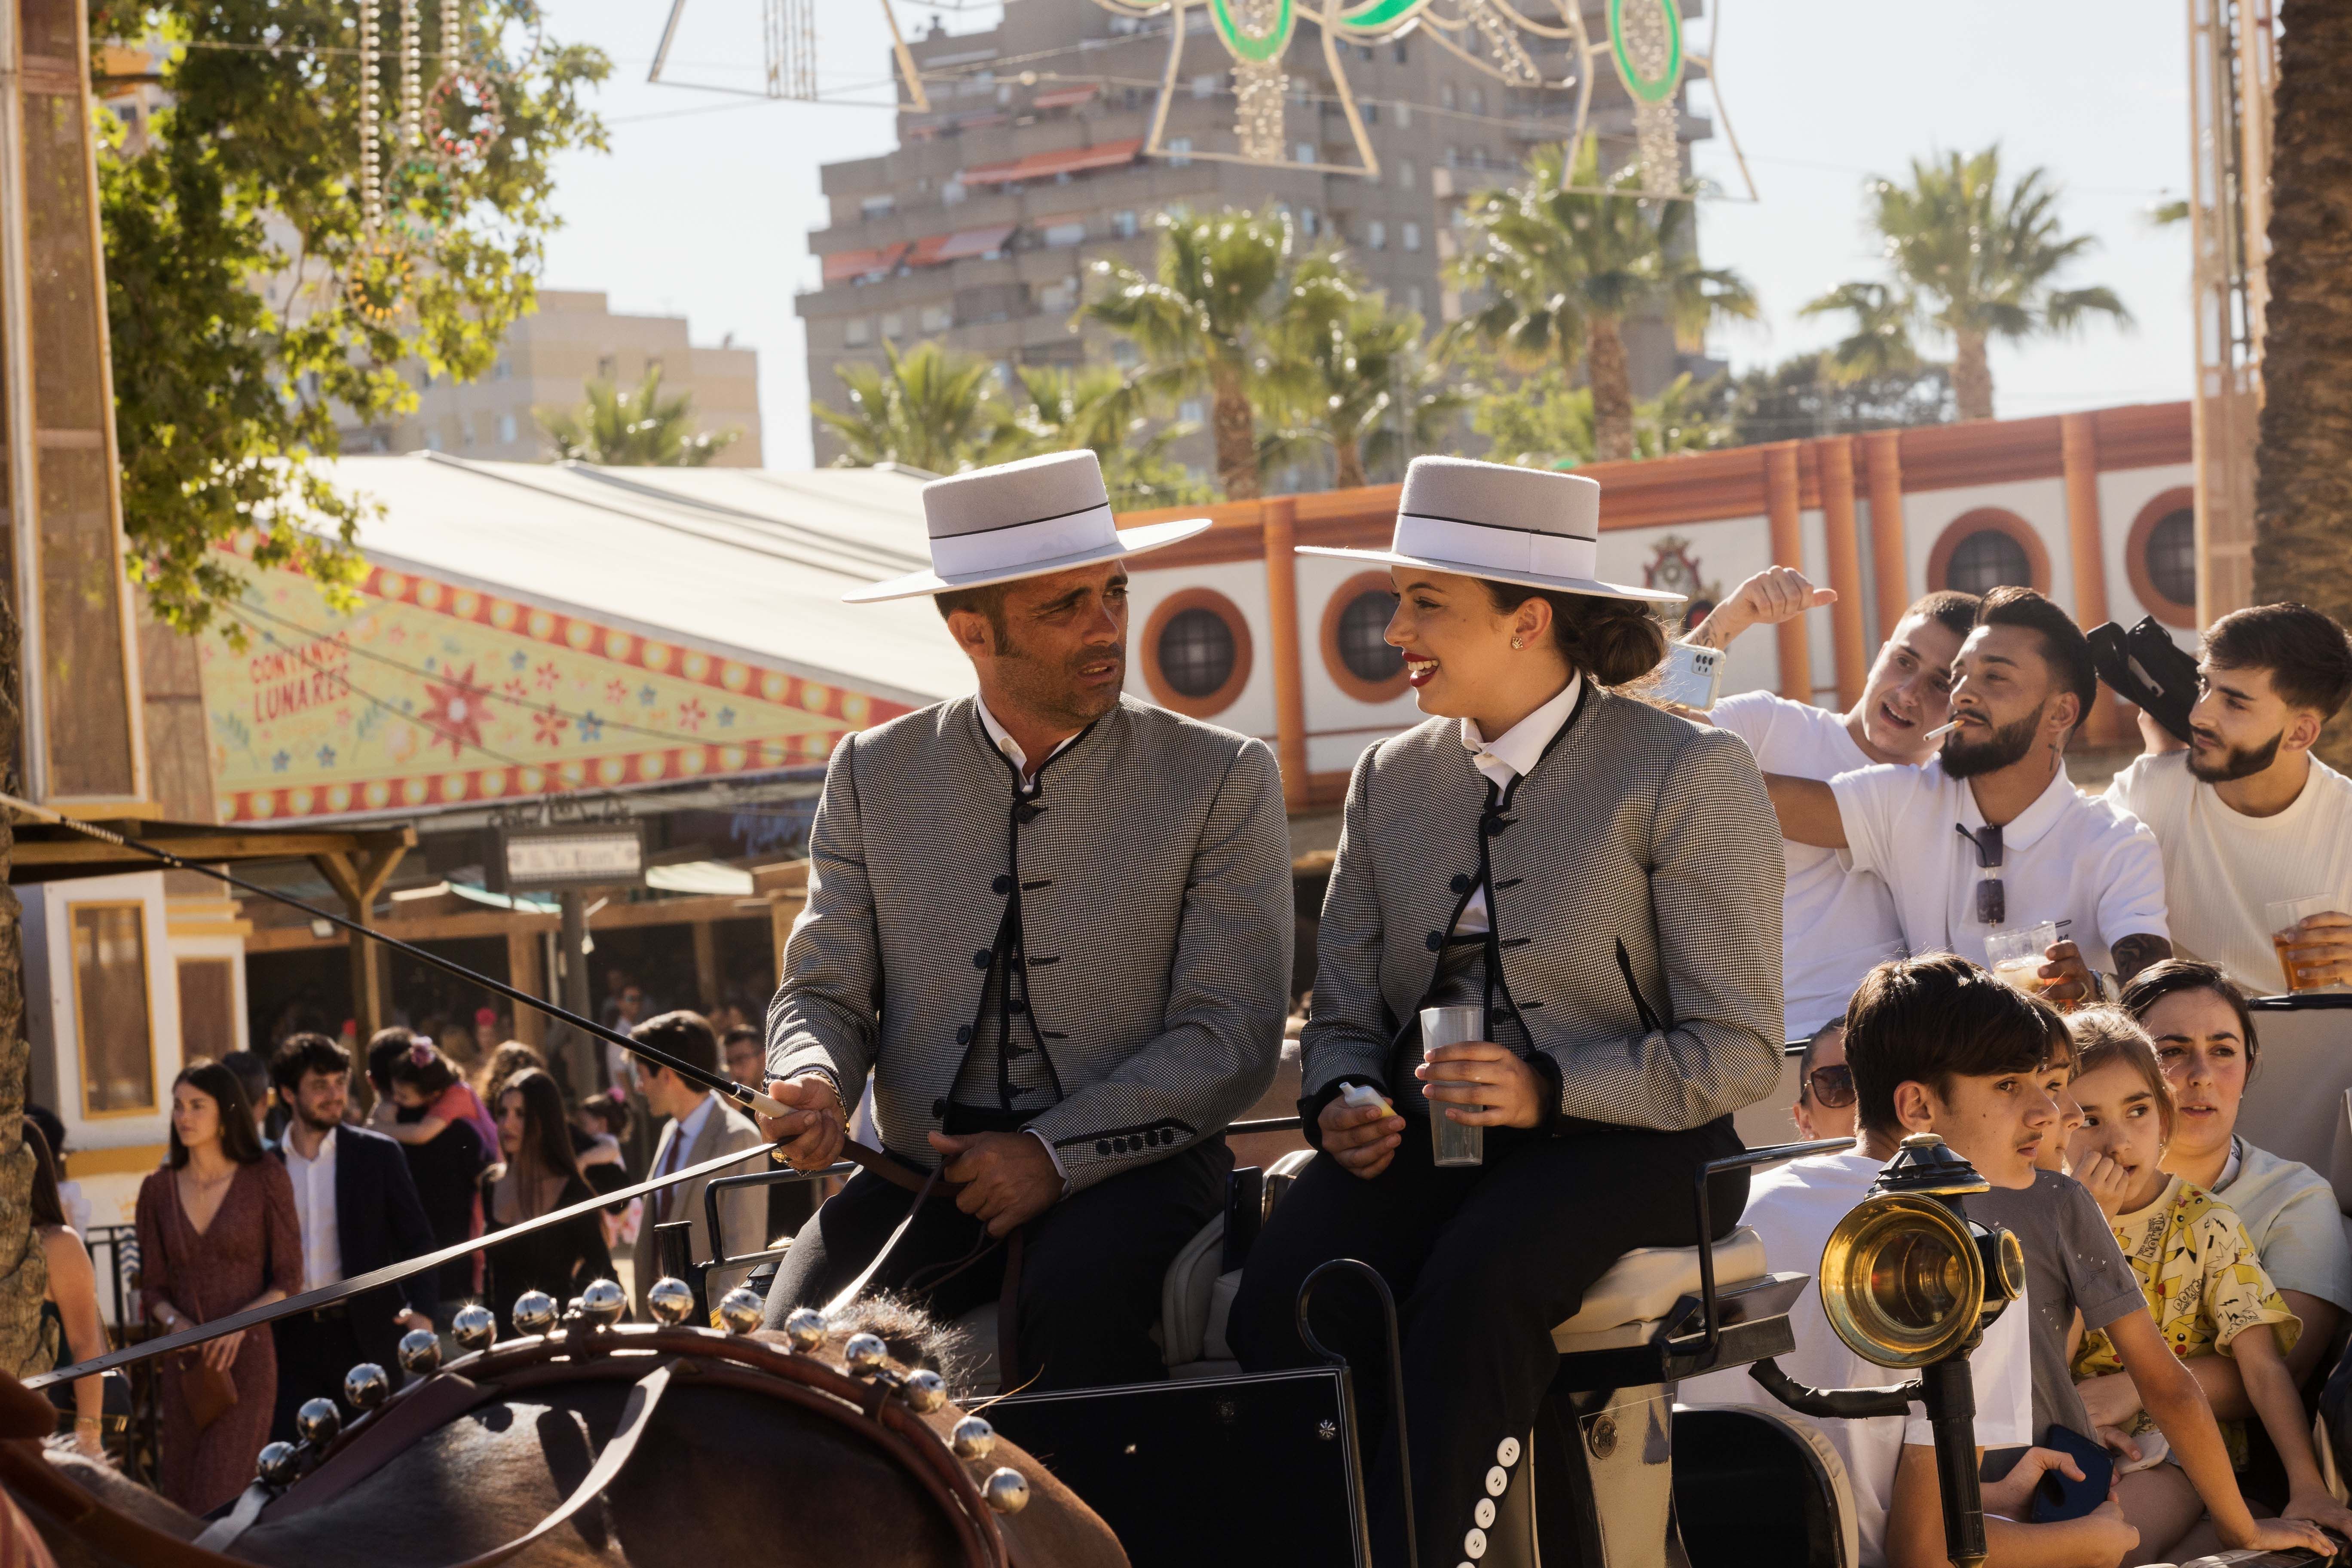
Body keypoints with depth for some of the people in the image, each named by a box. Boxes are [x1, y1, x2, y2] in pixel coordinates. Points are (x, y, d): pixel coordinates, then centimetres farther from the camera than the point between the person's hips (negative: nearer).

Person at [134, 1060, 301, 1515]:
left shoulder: (265, 1180, 0)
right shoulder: (158, 1190, 9)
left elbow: (289, 1280, 0)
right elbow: (152, 1288, 11)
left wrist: (241, 1322, -16)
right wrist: (173, 1321, -10)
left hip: (247, 1357, -4)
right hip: (186, 1365, 4)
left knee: (220, 1501, -12)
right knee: (181, 1499, 3)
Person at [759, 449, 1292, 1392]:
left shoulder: (1223, 780, 3)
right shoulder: (873, 777, 10)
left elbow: (1233, 1033, -4)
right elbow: (824, 992, 10)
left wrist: (1057, 1152, -16)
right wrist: (812, 1084, -15)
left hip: (1127, 1167, -2)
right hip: (924, 1173, 2)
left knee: (1075, 1304, -35)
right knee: (805, 1325, -27)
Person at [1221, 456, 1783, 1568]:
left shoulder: (1685, 778, -3)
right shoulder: (1391, 780, 14)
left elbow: (1737, 1051, -6)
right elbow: (1343, 1017, 17)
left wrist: (1550, 1089, -20)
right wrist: (1341, 1103, -7)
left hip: (1622, 1140, -4)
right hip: (1420, 1142, 4)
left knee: (1474, 1284, -37)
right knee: (1281, 1304, -28)